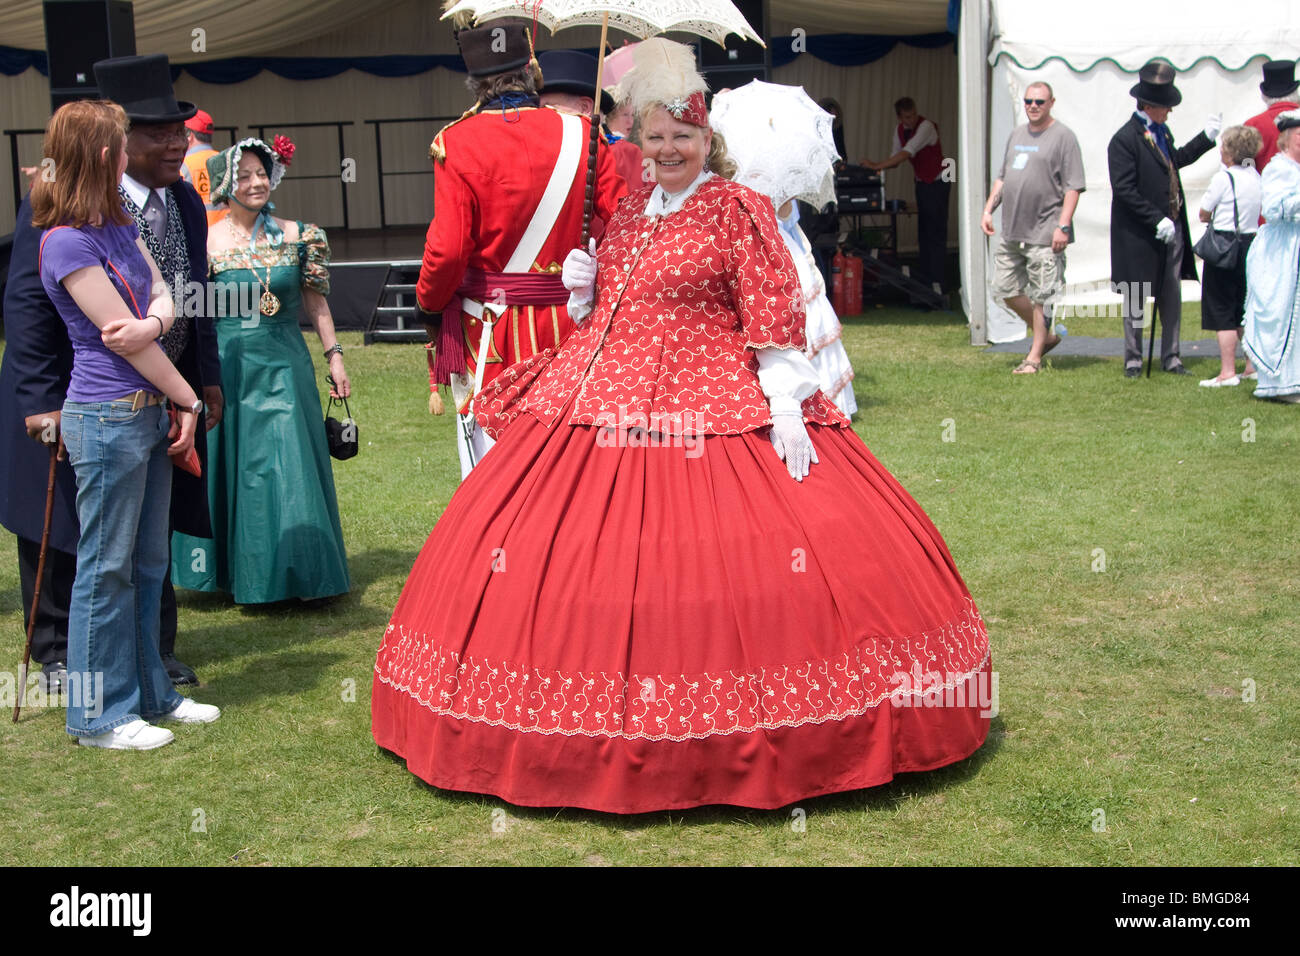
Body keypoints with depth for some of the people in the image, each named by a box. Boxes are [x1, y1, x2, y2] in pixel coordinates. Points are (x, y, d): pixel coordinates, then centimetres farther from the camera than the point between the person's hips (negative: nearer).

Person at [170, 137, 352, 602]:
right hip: (228, 369, -1)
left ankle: (300, 573, 11)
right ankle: (236, 571, 22)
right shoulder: (207, 243, -2)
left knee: (291, 468, 1)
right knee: (233, 470, 7)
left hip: (284, 368, 1)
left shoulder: (297, 237, 4)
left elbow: (315, 303, 10)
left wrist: (334, 356, 7)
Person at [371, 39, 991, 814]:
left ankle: (722, 733, 4)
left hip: (707, 410, -7)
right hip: (600, 399, 7)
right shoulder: (627, 212, 17)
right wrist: (583, 288, 5)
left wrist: (786, 408, -17)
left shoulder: (740, 210, -2)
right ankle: (604, 726, 16)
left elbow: (775, 316, -8)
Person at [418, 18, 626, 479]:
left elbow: (448, 250, -15)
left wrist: (428, 304, 2)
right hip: (568, 325, 3)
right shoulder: (580, 134, -1)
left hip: (489, 333, -3)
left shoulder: (457, 143, -9)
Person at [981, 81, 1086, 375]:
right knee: (1007, 290, 9)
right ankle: (1045, 336, 26)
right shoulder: (1016, 135, 17)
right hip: (1012, 230, 8)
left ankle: (1035, 356, 6)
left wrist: (1063, 226, -17)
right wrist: (988, 209, 13)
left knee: (1040, 297, -3)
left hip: (1044, 232, -7)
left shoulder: (1063, 136, -5)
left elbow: (1073, 186, -10)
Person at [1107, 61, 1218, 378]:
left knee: (1172, 296, 10)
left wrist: (1207, 137, 26)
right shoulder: (1124, 139, -15)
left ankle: (1170, 356, 19)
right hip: (1139, 236, -8)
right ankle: (1133, 358, 14)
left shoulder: (1161, 131, 11)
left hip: (1171, 229, 8)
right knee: (1136, 297, 3)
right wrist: (1157, 220, -22)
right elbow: (1124, 190, -20)